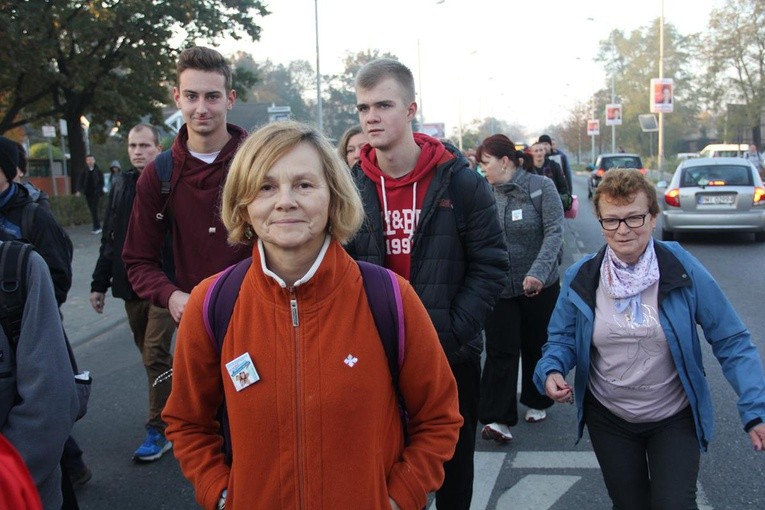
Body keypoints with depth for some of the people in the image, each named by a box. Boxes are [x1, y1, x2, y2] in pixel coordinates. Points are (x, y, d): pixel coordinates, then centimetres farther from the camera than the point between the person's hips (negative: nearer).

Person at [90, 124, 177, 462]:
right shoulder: (120, 185, 11)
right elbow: (109, 240, 16)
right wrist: (99, 283, 16)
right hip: (130, 287, 6)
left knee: (155, 355, -6)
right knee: (150, 354, 14)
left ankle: (158, 430, 3)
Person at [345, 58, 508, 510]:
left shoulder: (460, 180, -9)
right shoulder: (353, 185, -2)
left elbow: (491, 266, -9)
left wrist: (451, 332, -17)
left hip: (453, 355, -2)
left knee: (454, 463, 16)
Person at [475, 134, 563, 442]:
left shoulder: (541, 187, -10)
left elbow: (555, 232, -16)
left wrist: (537, 272, -26)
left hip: (539, 287, -1)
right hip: (499, 288, 1)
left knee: (536, 347, 15)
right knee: (500, 351, -3)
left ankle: (536, 402, 35)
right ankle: (497, 418, 0)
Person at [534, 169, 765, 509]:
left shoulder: (683, 270, -15)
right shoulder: (581, 278, -9)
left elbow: (731, 342, -12)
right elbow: (562, 338, 2)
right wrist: (551, 370, -19)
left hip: (674, 419, -2)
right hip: (608, 418, 2)